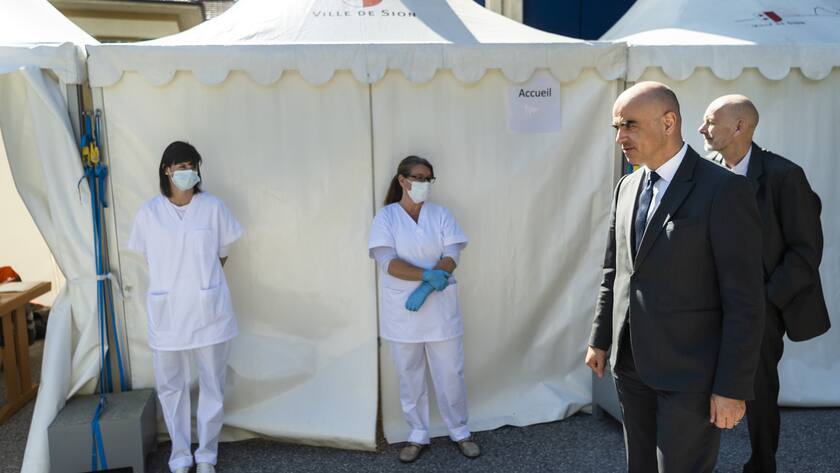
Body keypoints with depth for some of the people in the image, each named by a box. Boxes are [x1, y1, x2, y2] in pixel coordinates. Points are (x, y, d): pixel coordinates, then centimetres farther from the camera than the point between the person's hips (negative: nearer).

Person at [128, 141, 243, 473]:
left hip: (208, 311, 0)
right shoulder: (149, 212, -3)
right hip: (166, 312, 1)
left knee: (212, 384, 9)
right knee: (170, 387, 11)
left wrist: (203, 280, 8)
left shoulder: (212, 207, -4)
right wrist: (171, 281, 7)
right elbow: (149, 258, 9)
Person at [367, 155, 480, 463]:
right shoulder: (385, 217, -3)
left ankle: (460, 431, 25)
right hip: (402, 310, -1)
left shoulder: (441, 214, 3)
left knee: (450, 373, 7)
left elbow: (452, 257, -6)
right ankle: (418, 435, 26)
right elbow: (388, 262, -13)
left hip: (439, 307, 1)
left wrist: (426, 287, -19)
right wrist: (428, 274, -24)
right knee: (410, 375, 10)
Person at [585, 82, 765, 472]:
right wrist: (599, 339, 15)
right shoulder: (627, 187, 8)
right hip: (632, 363, 7)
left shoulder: (724, 190, -14)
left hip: (690, 371, -6)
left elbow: (745, 300, -15)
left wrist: (732, 388, -15)